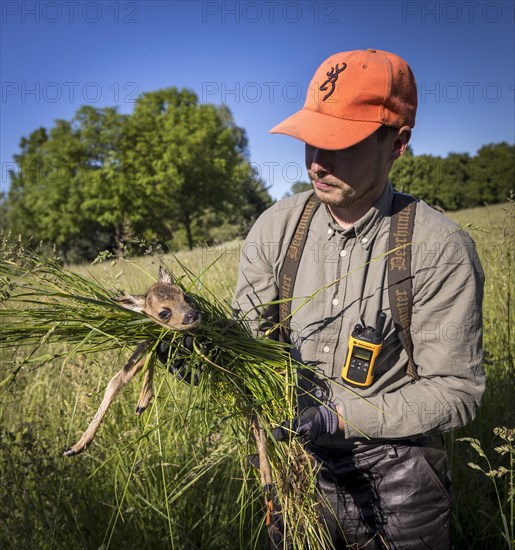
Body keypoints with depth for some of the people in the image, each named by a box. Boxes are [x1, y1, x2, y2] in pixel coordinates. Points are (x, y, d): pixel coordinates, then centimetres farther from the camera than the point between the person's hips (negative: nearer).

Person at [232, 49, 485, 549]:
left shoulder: (440, 249, -20)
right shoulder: (276, 227, -9)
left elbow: (456, 392, -17)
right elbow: (248, 331, -4)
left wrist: (339, 416, -26)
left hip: (394, 474, -3)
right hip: (296, 458, 3)